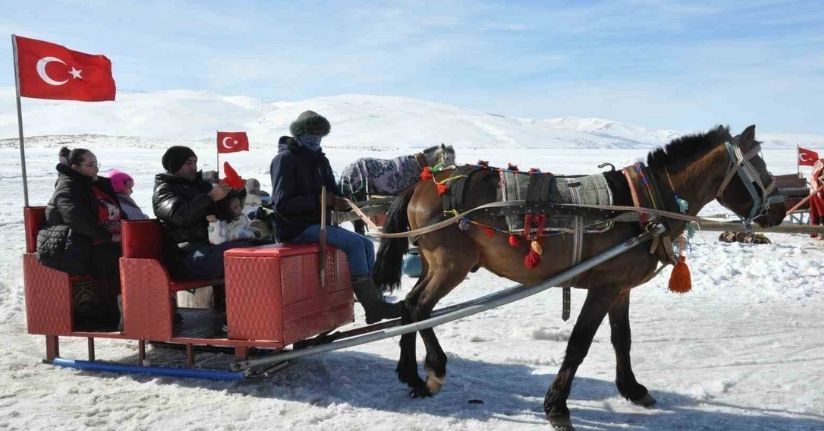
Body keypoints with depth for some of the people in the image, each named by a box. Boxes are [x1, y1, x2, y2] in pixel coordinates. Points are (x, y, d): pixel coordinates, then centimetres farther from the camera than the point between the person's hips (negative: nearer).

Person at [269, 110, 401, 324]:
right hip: (297, 228, -8)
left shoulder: (319, 160, 15)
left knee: (366, 244, -5)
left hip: (318, 223, 8)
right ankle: (373, 306, -18)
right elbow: (282, 203, -17)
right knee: (354, 243, -22)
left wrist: (338, 201, -7)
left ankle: (375, 301, -6)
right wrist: (317, 200, -26)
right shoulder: (285, 159, -9)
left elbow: (332, 191, 18)